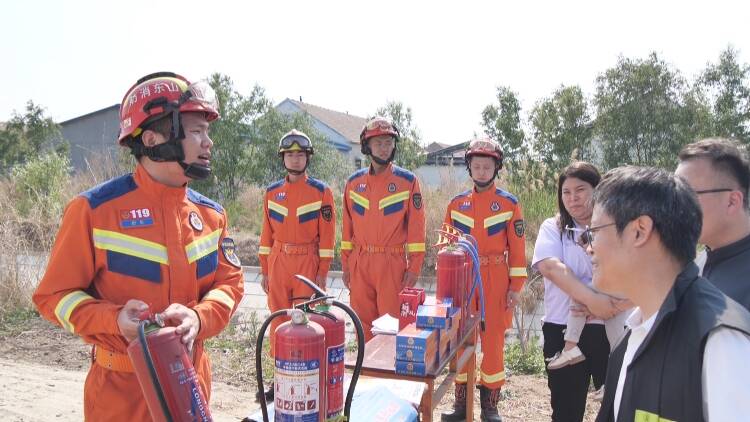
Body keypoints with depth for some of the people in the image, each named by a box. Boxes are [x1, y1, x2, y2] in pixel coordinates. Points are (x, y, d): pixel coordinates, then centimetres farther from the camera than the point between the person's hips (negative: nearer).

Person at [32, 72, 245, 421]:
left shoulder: (211, 214, 1)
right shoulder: (94, 209, -13)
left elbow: (229, 282, 1)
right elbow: (54, 294, -8)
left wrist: (198, 317, -18)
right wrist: (114, 319, -25)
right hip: (121, 388, -4)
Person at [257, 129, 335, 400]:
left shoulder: (321, 191, -1)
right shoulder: (272, 192, 9)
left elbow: (327, 234, -4)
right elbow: (267, 233, 11)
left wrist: (323, 272, -8)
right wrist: (265, 270, 8)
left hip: (308, 262, -4)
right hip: (278, 262, 4)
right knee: (279, 319, 8)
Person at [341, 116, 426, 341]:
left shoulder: (408, 181, -1)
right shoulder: (354, 182, 9)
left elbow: (416, 227, -4)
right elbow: (348, 226, 11)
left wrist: (414, 267, -8)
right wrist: (346, 265, 8)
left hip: (393, 265, -3)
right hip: (360, 265, 4)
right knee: (363, 324, 11)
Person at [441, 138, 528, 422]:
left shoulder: (509, 203, 1)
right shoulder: (457, 203, 7)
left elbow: (517, 247, 0)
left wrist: (516, 286, -4)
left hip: (495, 281, -2)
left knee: (493, 340, 4)